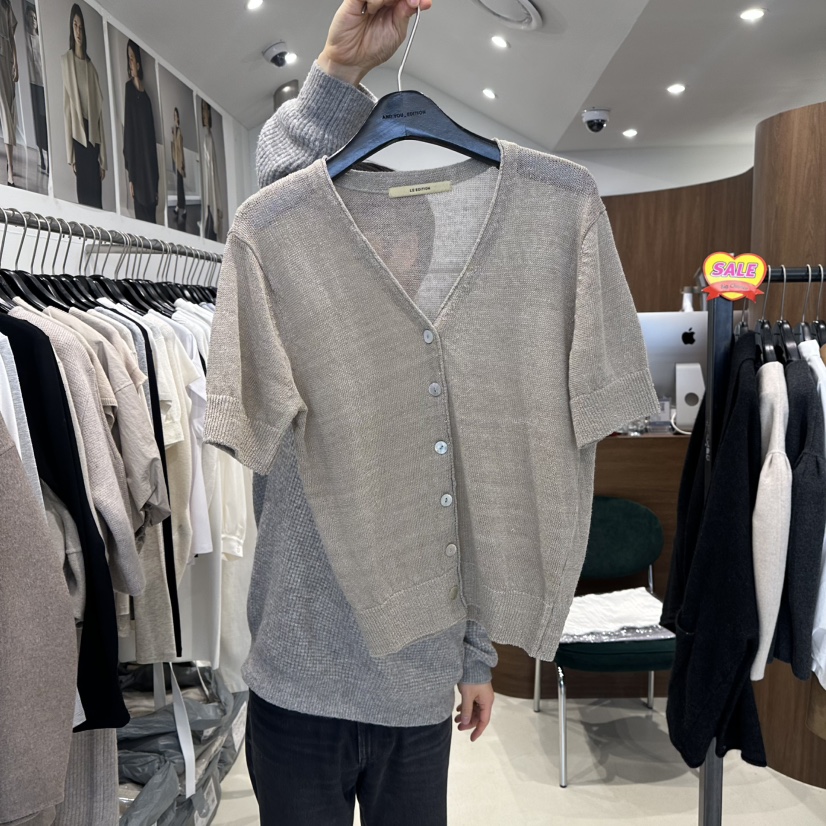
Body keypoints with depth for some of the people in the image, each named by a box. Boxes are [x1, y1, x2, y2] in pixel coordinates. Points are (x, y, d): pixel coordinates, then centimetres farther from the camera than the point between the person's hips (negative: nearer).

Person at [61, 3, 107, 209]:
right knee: (84, 194, -3)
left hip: (93, 136, 4)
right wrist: (69, 154, -10)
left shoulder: (91, 67, 15)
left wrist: (103, 159, 6)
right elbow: (67, 106, -4)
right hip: (78, 135, -4)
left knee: (97, 195, 2)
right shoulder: (66, 61, 2)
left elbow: (100, 110, 12)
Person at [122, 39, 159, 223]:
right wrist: (130, 177, -12)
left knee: (151, 217, 7)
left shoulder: (145, 94, 12)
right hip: (137, 171, -5)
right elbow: (128, 135, -8)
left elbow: (152, 138, 12)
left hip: (150, 167, 5)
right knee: (142, 216, -4)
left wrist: (156, 183, 10)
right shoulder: (128, 89, -3)